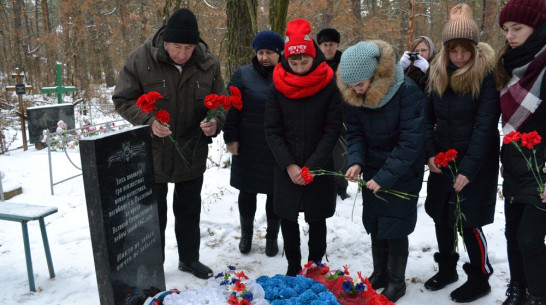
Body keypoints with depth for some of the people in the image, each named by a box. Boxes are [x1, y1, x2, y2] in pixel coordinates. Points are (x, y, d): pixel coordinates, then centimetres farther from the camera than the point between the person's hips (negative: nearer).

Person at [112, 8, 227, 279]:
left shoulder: (208, 63, -8)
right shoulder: (140, 59, -16)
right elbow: (122, 100, -9)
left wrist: (215, 121, -20)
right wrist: (149, 121, -27)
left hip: (192, 154, 3)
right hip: (152, 154, -2)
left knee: (189, 211, 20)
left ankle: (189, 258, 40)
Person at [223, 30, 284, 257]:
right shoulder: (243, 75, 0)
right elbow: (231, 109, 0)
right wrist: (230, 138, -6)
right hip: (248, 147, 0)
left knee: (276, 193, 10)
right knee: (247, 191, 13)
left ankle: (272, 237, 29)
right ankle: (246, 234, 33)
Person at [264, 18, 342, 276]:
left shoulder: (328, 85, -6)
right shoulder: (278, 85, -3)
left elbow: (333, 129, -8)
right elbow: (272, 130, -4)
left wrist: (311, 166, -15)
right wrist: (289, 165, -14)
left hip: (320, 168, -1)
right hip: (286, 168, 2)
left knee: (317, 220, 9)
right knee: (287, 218, 10)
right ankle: (293, 267, 29)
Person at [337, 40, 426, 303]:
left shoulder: (408, 92, -25)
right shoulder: (353, 95, -9)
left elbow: (411, 141, -25)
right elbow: (355, 132, -2)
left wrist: (385, 175, -28)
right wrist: (355, 161, -20)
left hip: (402, 173, -5)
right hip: (372, 169, 5)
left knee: (395, 226, 1)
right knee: (374, 222, 13)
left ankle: (397, 281, 20)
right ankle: (380, 272, 32)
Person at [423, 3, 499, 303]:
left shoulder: (486, 74, -13)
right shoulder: (438, 72, 3)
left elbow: (485, 126, -17)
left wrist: (468, 168, -21)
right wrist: (430, 153, -5)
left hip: (477, 162, -5)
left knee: (468, 221, -2)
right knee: (440, 216, 12)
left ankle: (479, 279, 20)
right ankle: (447, 268, 34)